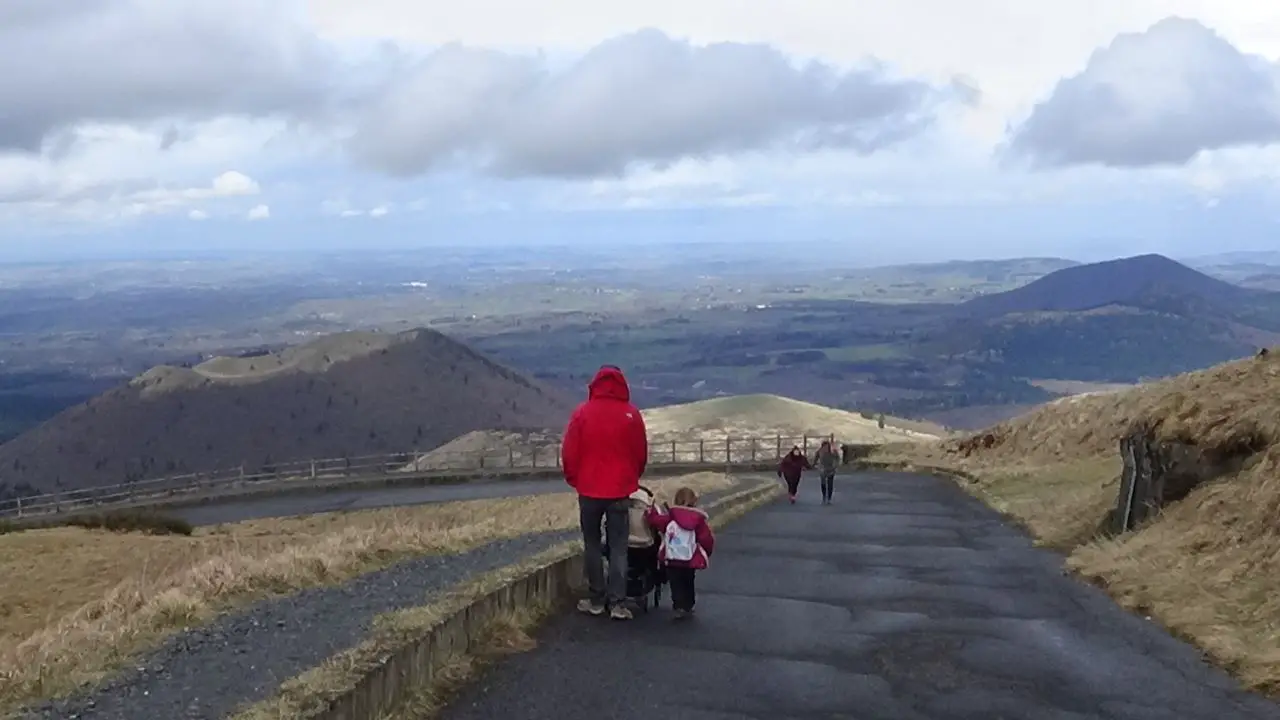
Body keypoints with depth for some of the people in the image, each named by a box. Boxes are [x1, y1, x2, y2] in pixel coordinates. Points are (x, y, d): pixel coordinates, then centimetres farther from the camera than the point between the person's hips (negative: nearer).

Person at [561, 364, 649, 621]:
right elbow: (641, 453, 4)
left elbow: (569, 453, -4)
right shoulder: (631, 414, -4)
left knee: (592, 545, 11)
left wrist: (573, 480, 13)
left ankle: (597, 600, 14)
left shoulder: (582, 413, -6)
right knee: (618, 547, 5)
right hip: (620, 491, 0)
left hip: (589, 489, 0)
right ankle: (617, 603, 0)